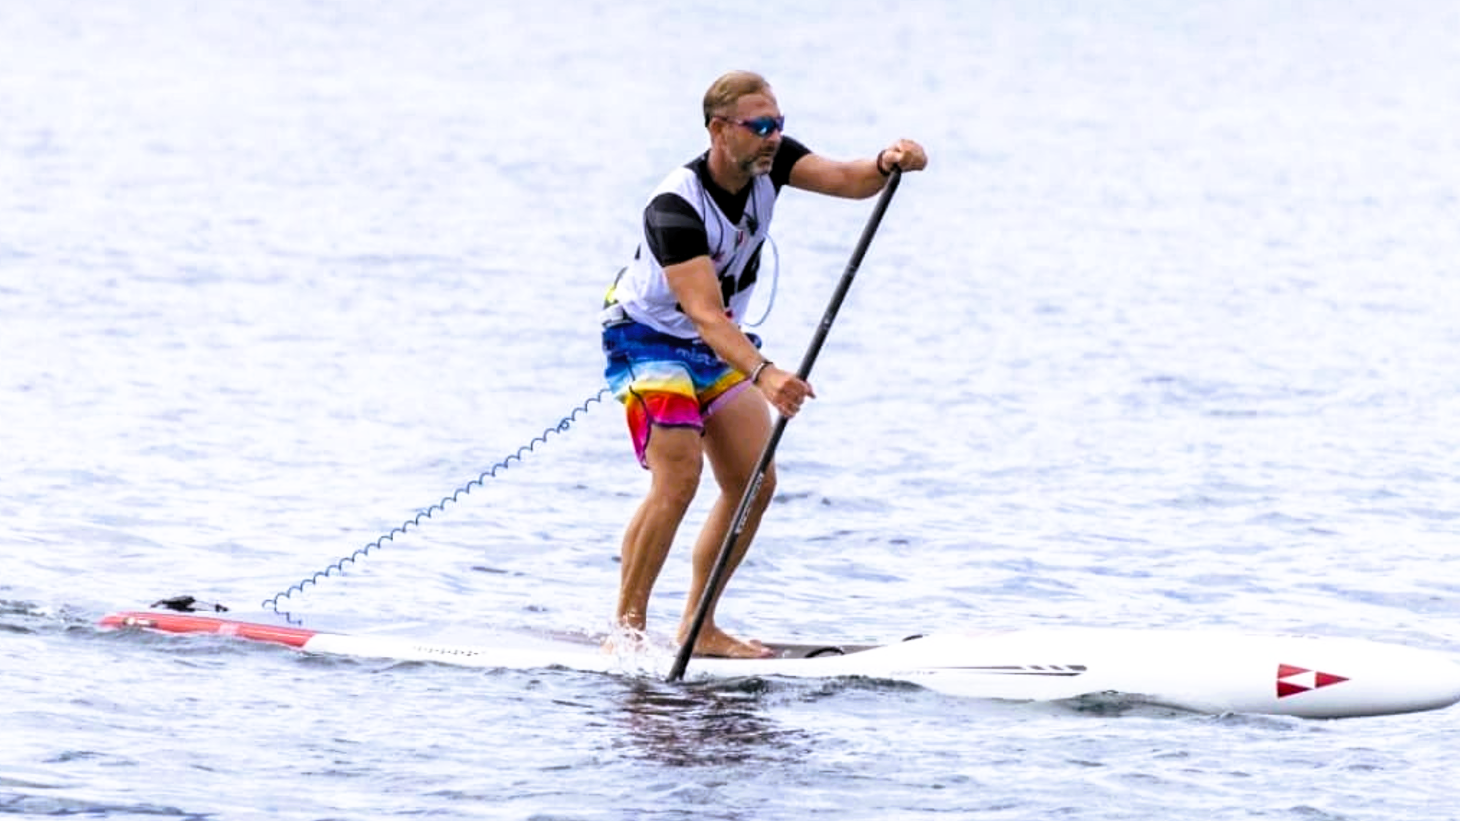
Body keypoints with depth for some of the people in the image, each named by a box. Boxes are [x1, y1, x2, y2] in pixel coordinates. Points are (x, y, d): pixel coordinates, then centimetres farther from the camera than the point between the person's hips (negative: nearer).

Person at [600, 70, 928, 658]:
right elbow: (705, 314, -41)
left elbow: (846, 180, -21)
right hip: (649, 339, -8)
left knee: (755, 484, 0)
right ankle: (626, 630, -15)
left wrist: (887, 164, -45)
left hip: (719, 346, 8)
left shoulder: (768, 162, -12)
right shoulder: (675, 209, -32)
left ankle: (699, 629, 8)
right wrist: (762, 375, -56)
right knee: (678, 481, -22)